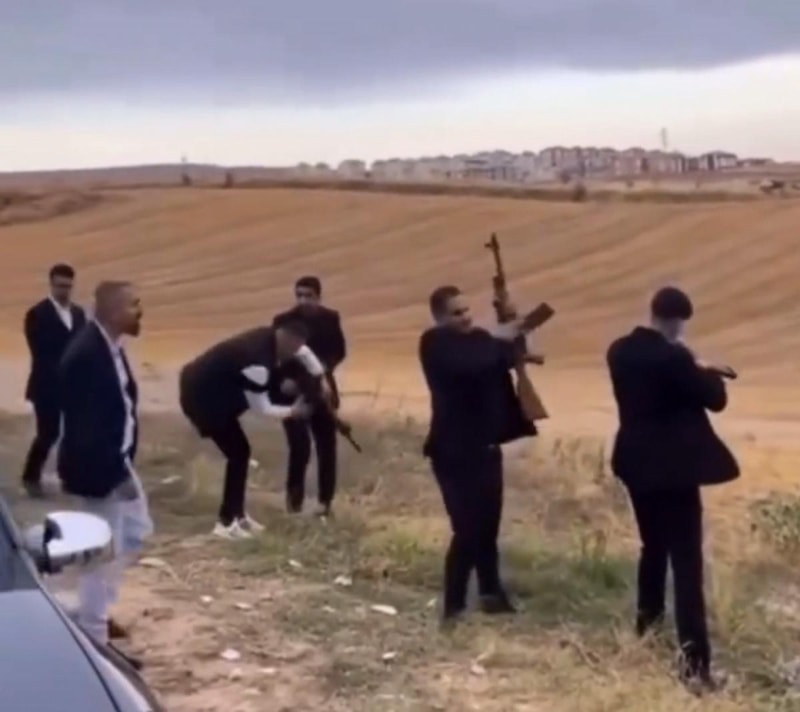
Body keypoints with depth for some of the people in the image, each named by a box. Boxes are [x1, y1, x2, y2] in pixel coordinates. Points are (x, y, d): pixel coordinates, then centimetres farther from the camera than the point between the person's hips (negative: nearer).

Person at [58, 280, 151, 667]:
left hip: (117, 461, 10)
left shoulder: (110, 347, 5)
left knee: (136, 532, 21)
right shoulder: (86, 355, -25)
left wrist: (123, 464, 12)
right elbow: (84, 424, -26)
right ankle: (94, 637, 15)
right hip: (98, 467, -10)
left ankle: (94, 613, 34)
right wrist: (116, 471, -24)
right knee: (106, 549, 0)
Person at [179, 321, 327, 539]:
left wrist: (321, 379, 12)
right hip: (203, 396, -10)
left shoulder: (270, 337, -1)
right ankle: (226, 523, 1)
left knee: (240, 451, 14)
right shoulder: (258, 362, -29)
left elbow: (303, 351, 18)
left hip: (211, 388, 10)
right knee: (238, 454, -6)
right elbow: (262, 408, -21)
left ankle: (237, 515, 24)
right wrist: (292, 411, -7)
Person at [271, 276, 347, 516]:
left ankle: (325, 500, 19)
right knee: (299, 446, -14)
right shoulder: (283, 321, -4)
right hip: (293, 391, -3)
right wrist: (283, 380, -24)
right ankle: (294, 497, 5)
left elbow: (339, 350, 3)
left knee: (326, 445, 7)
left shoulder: (330, 318, 2)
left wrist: (325, 367, -16)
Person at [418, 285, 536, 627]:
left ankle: (491, 593, 29)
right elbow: (468, 366, -27)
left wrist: (510, 341, -8)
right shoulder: (435, 344, -11)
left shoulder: (478, 338, 11)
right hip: (455, 451, -7)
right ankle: (453, 608, -2)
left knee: (487, 525, 14)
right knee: (468, 528, -10)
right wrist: (497, 341, -19)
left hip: (485, 446, 7)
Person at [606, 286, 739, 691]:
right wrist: (707, 372, 5)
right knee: (686, 558, -8)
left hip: (636, 462, 8)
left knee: (653, 544, 26)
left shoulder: (620, 351, 2)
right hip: (673, 466, -7)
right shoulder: (673, 357, -20)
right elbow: (715, 399, -13)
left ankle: (648, 617, 42)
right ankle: (692, 655, -13)